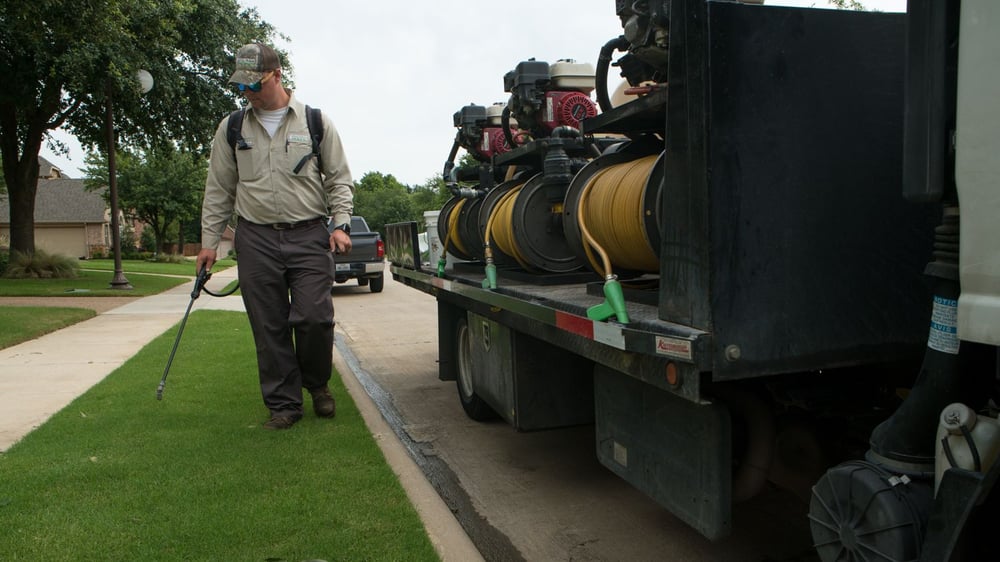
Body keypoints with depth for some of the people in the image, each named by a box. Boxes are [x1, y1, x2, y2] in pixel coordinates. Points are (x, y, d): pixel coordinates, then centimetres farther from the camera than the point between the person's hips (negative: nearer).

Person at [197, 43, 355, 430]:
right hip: (256, 240, 2)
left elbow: (339, 178, 8)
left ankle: (318, 384, 19)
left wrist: (340, 224, -4)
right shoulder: (231, 129, 11)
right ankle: (283, 404, 15)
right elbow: (218, 190, 14)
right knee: (269, 326, 3)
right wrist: (209, 241, 10)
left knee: (314, 317, -9)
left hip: (310, 236, -2)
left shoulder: (315, 121, 6)